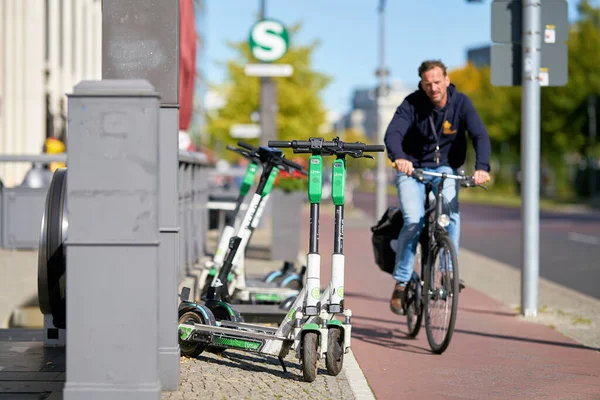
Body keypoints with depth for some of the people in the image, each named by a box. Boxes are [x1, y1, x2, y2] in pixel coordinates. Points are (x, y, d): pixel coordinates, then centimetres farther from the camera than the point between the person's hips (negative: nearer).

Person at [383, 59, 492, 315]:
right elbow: (393, 133, -25)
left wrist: (482, 167, -38)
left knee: (451, 213, -26)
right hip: (411, 169, -1)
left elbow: (480, 135, -19)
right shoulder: (412, 104, -12)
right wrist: (398, 157, -48)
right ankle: (401, 283, -8)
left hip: (445, 169, 1)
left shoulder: (461, 103, -9)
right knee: (414, 221, -21)